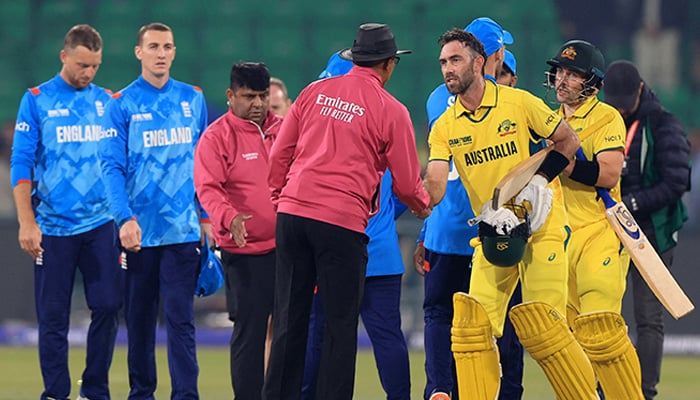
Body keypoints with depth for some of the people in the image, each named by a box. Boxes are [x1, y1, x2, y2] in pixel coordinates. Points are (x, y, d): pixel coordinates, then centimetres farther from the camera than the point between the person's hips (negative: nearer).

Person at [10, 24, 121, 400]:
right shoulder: (37, 100, -1)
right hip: (53, 226, -3)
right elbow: (21, 164, -3)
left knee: (107, 306, -3)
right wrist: (27, 223, -10)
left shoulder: (106, 102, 9)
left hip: (100, 224, 3)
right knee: (53, 317, 0)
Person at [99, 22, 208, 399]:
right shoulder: (122, 104, 0)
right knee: (139, 318, 8)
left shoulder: (193, 99, 8)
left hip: (182, 229, 1)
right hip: (139, 232, -1)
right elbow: (112, 166, -6)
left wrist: (207, 215, 9)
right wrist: (125, 219, -18)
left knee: (180, 318, -7)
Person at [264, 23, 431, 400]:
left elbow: (279, 154, 13)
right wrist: (423, 206, 26)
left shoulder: (314, 92, 12)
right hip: (343, 222, -4)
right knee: (340, 325, 3)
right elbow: (406, 184, 6)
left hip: (292, 213, 4)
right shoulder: (391, 111, 0)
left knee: (289, 321, 9)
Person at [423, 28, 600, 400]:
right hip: (492, 232, 4)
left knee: (541, 327, -13)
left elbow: (568, 140, 3)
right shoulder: (444, 127, 1)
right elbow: (434, 187, -10)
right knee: (472, 323, -6)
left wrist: (540, 180, -10)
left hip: (540, 225, -4)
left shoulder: (519, 103, -7)